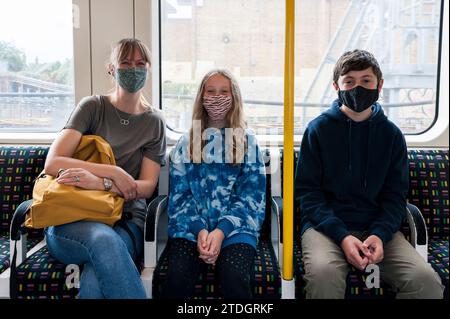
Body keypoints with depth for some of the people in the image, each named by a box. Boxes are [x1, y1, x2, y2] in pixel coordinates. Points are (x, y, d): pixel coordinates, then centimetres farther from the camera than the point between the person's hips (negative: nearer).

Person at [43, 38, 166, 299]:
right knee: (103, 239, -38)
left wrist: (100, 183, -17)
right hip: (73, 218, 0)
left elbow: (147, 187, 2)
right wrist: (115, 173, -15)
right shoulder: (93, 107, 6)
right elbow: (52, 163, -6)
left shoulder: (154, 122, 10)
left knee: (96, 279, -35)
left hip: (126, 220, 1)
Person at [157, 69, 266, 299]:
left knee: (235, 280, -30)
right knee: (177, 278, -28)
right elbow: (179, 194, 7)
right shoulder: (187, 142, 15)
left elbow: (251, 196, 2)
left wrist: (221, 231, -13)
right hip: (191, 226, 1)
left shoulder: (247, 142, 12)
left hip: (234, 227, -1)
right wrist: (200, 230, -11)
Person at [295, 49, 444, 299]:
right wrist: (342, 236, -16)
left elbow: (396, 195, 8)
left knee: (427, 281, -21)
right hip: (326, 225, -2)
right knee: (323, 273, -34)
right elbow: (307, 190, -3)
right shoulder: (319, 128, 1)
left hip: (378, 228, 3)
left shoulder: (392, 134, 8)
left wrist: (380, 234, -13)